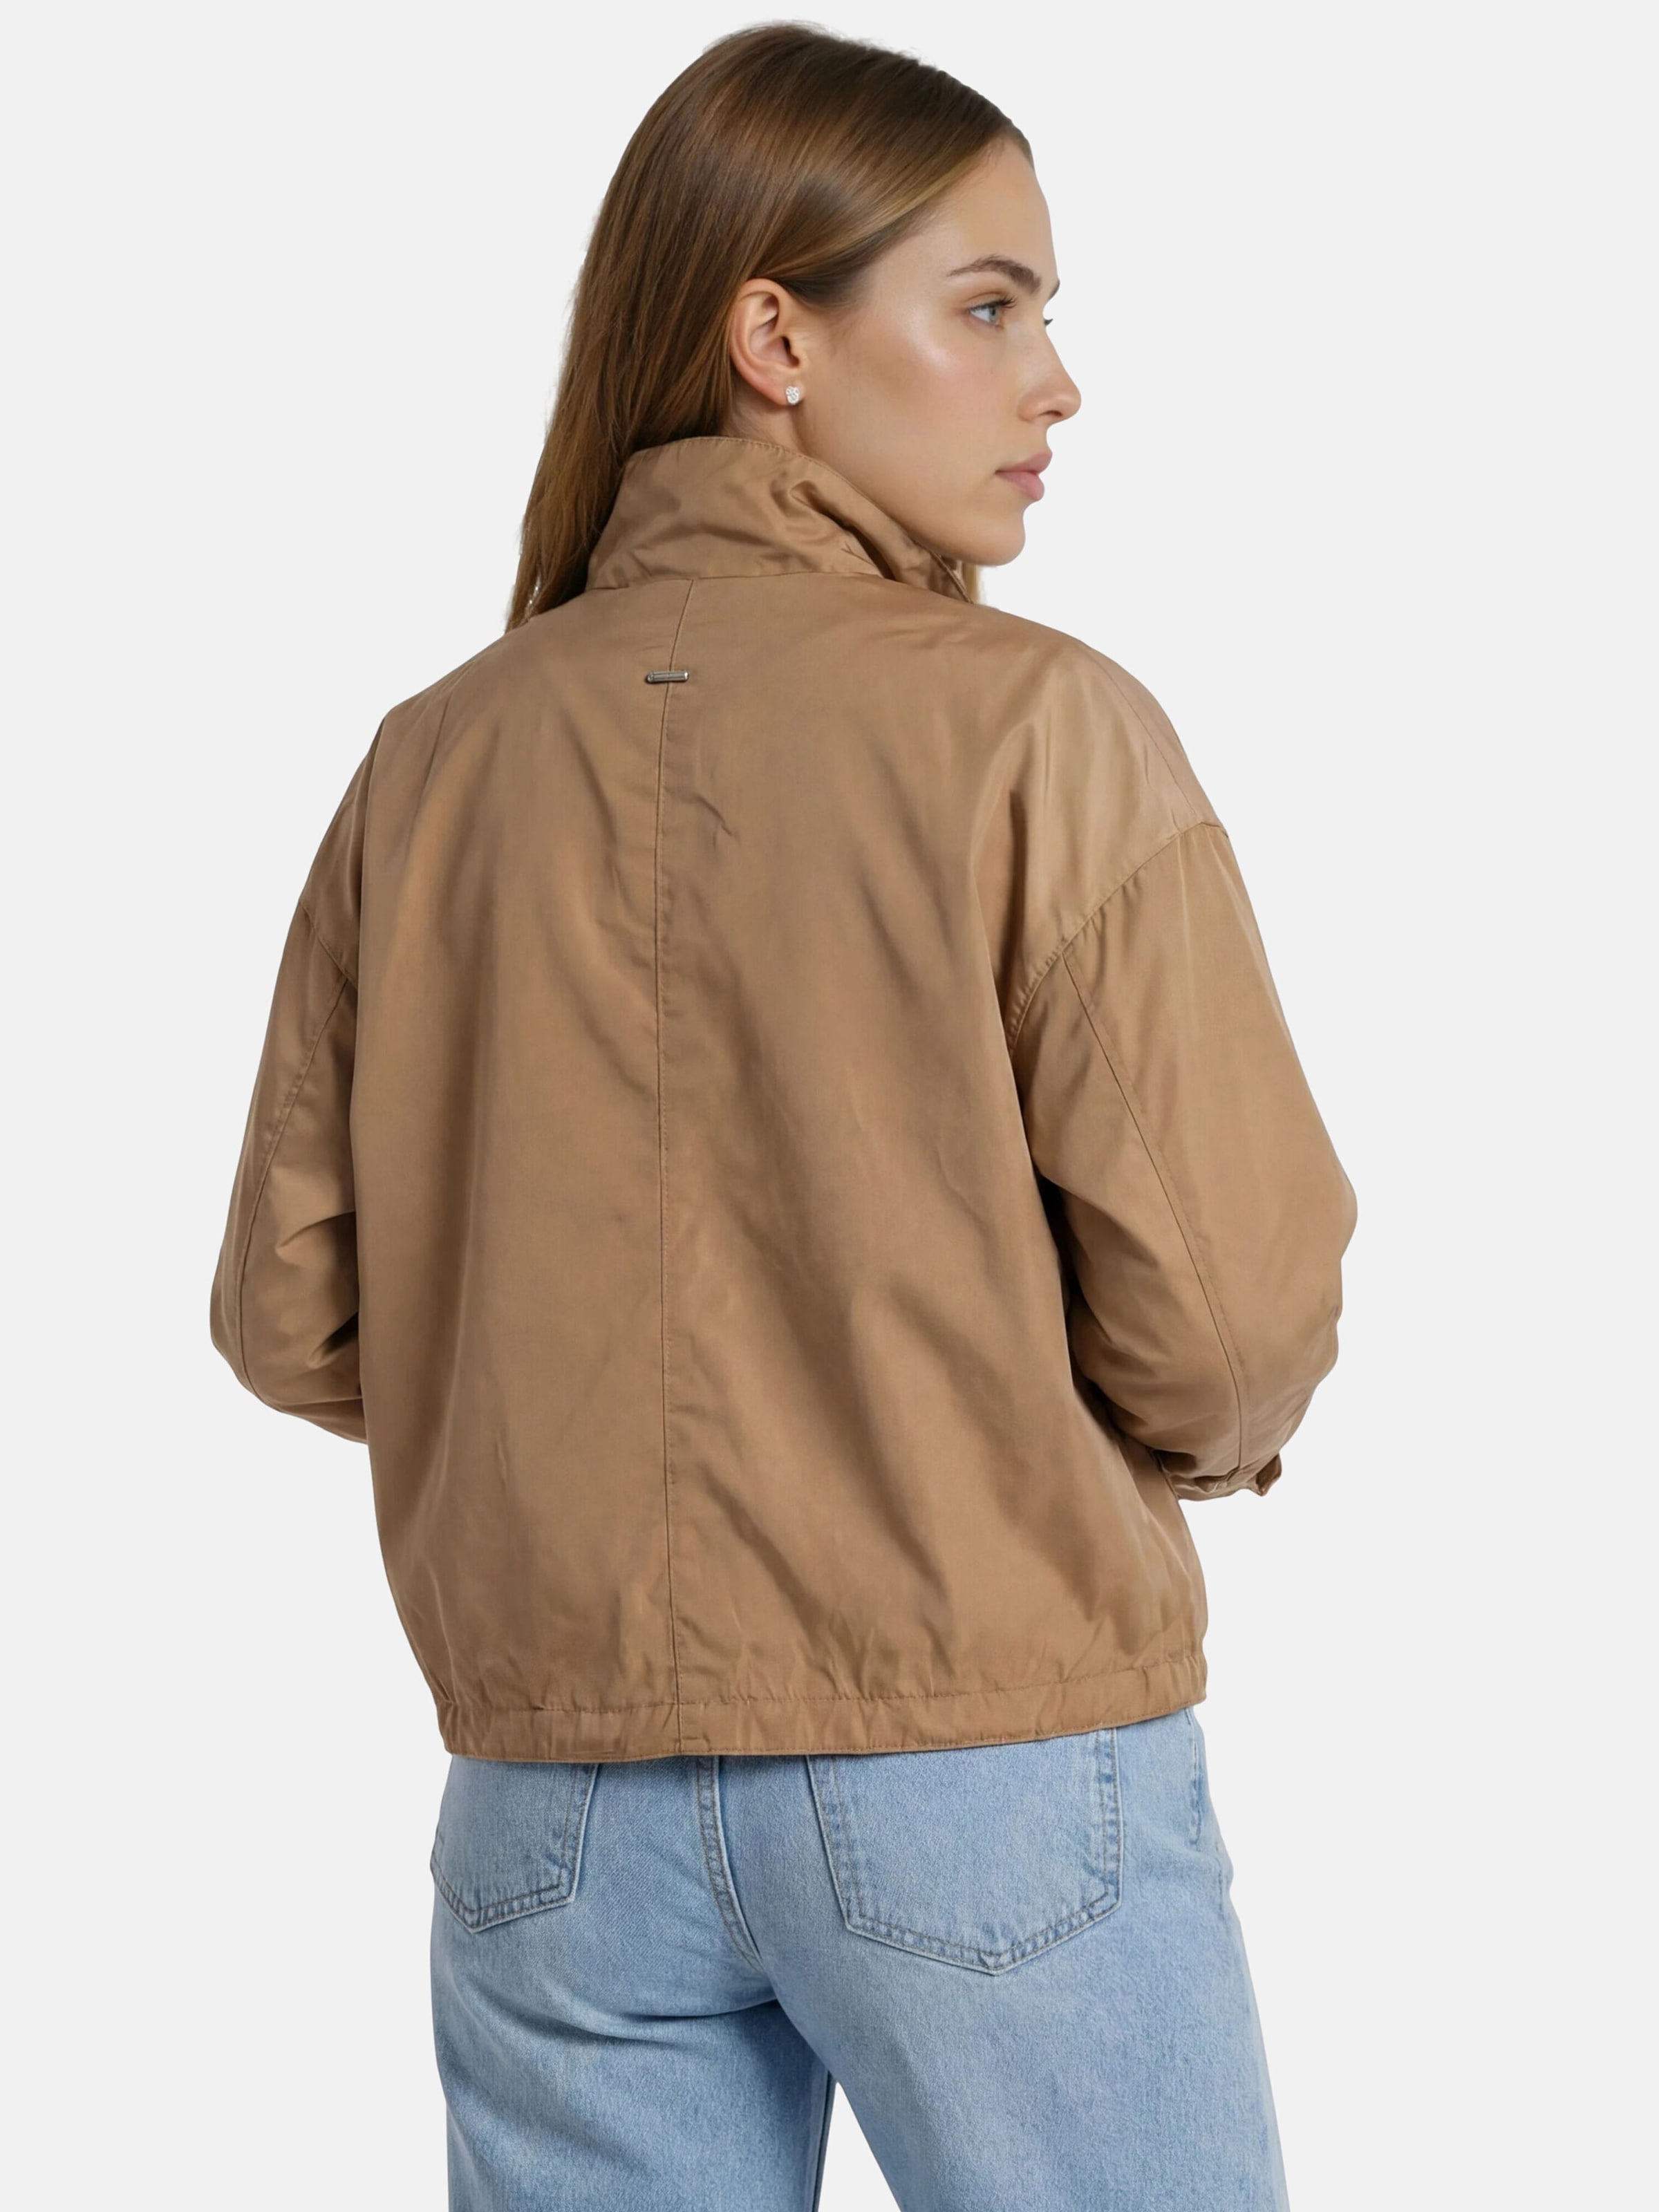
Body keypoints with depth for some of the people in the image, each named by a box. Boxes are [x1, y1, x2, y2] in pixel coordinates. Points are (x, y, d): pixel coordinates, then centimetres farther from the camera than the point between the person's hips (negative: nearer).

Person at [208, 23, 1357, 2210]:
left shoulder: (437, 761, 2)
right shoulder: (1042, 732, -10)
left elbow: (293, 1318, 4)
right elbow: (1230, 1322, -13)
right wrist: (1206, 1425, 9)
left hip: (557, 1807, 4)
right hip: (992, 1762, -4)